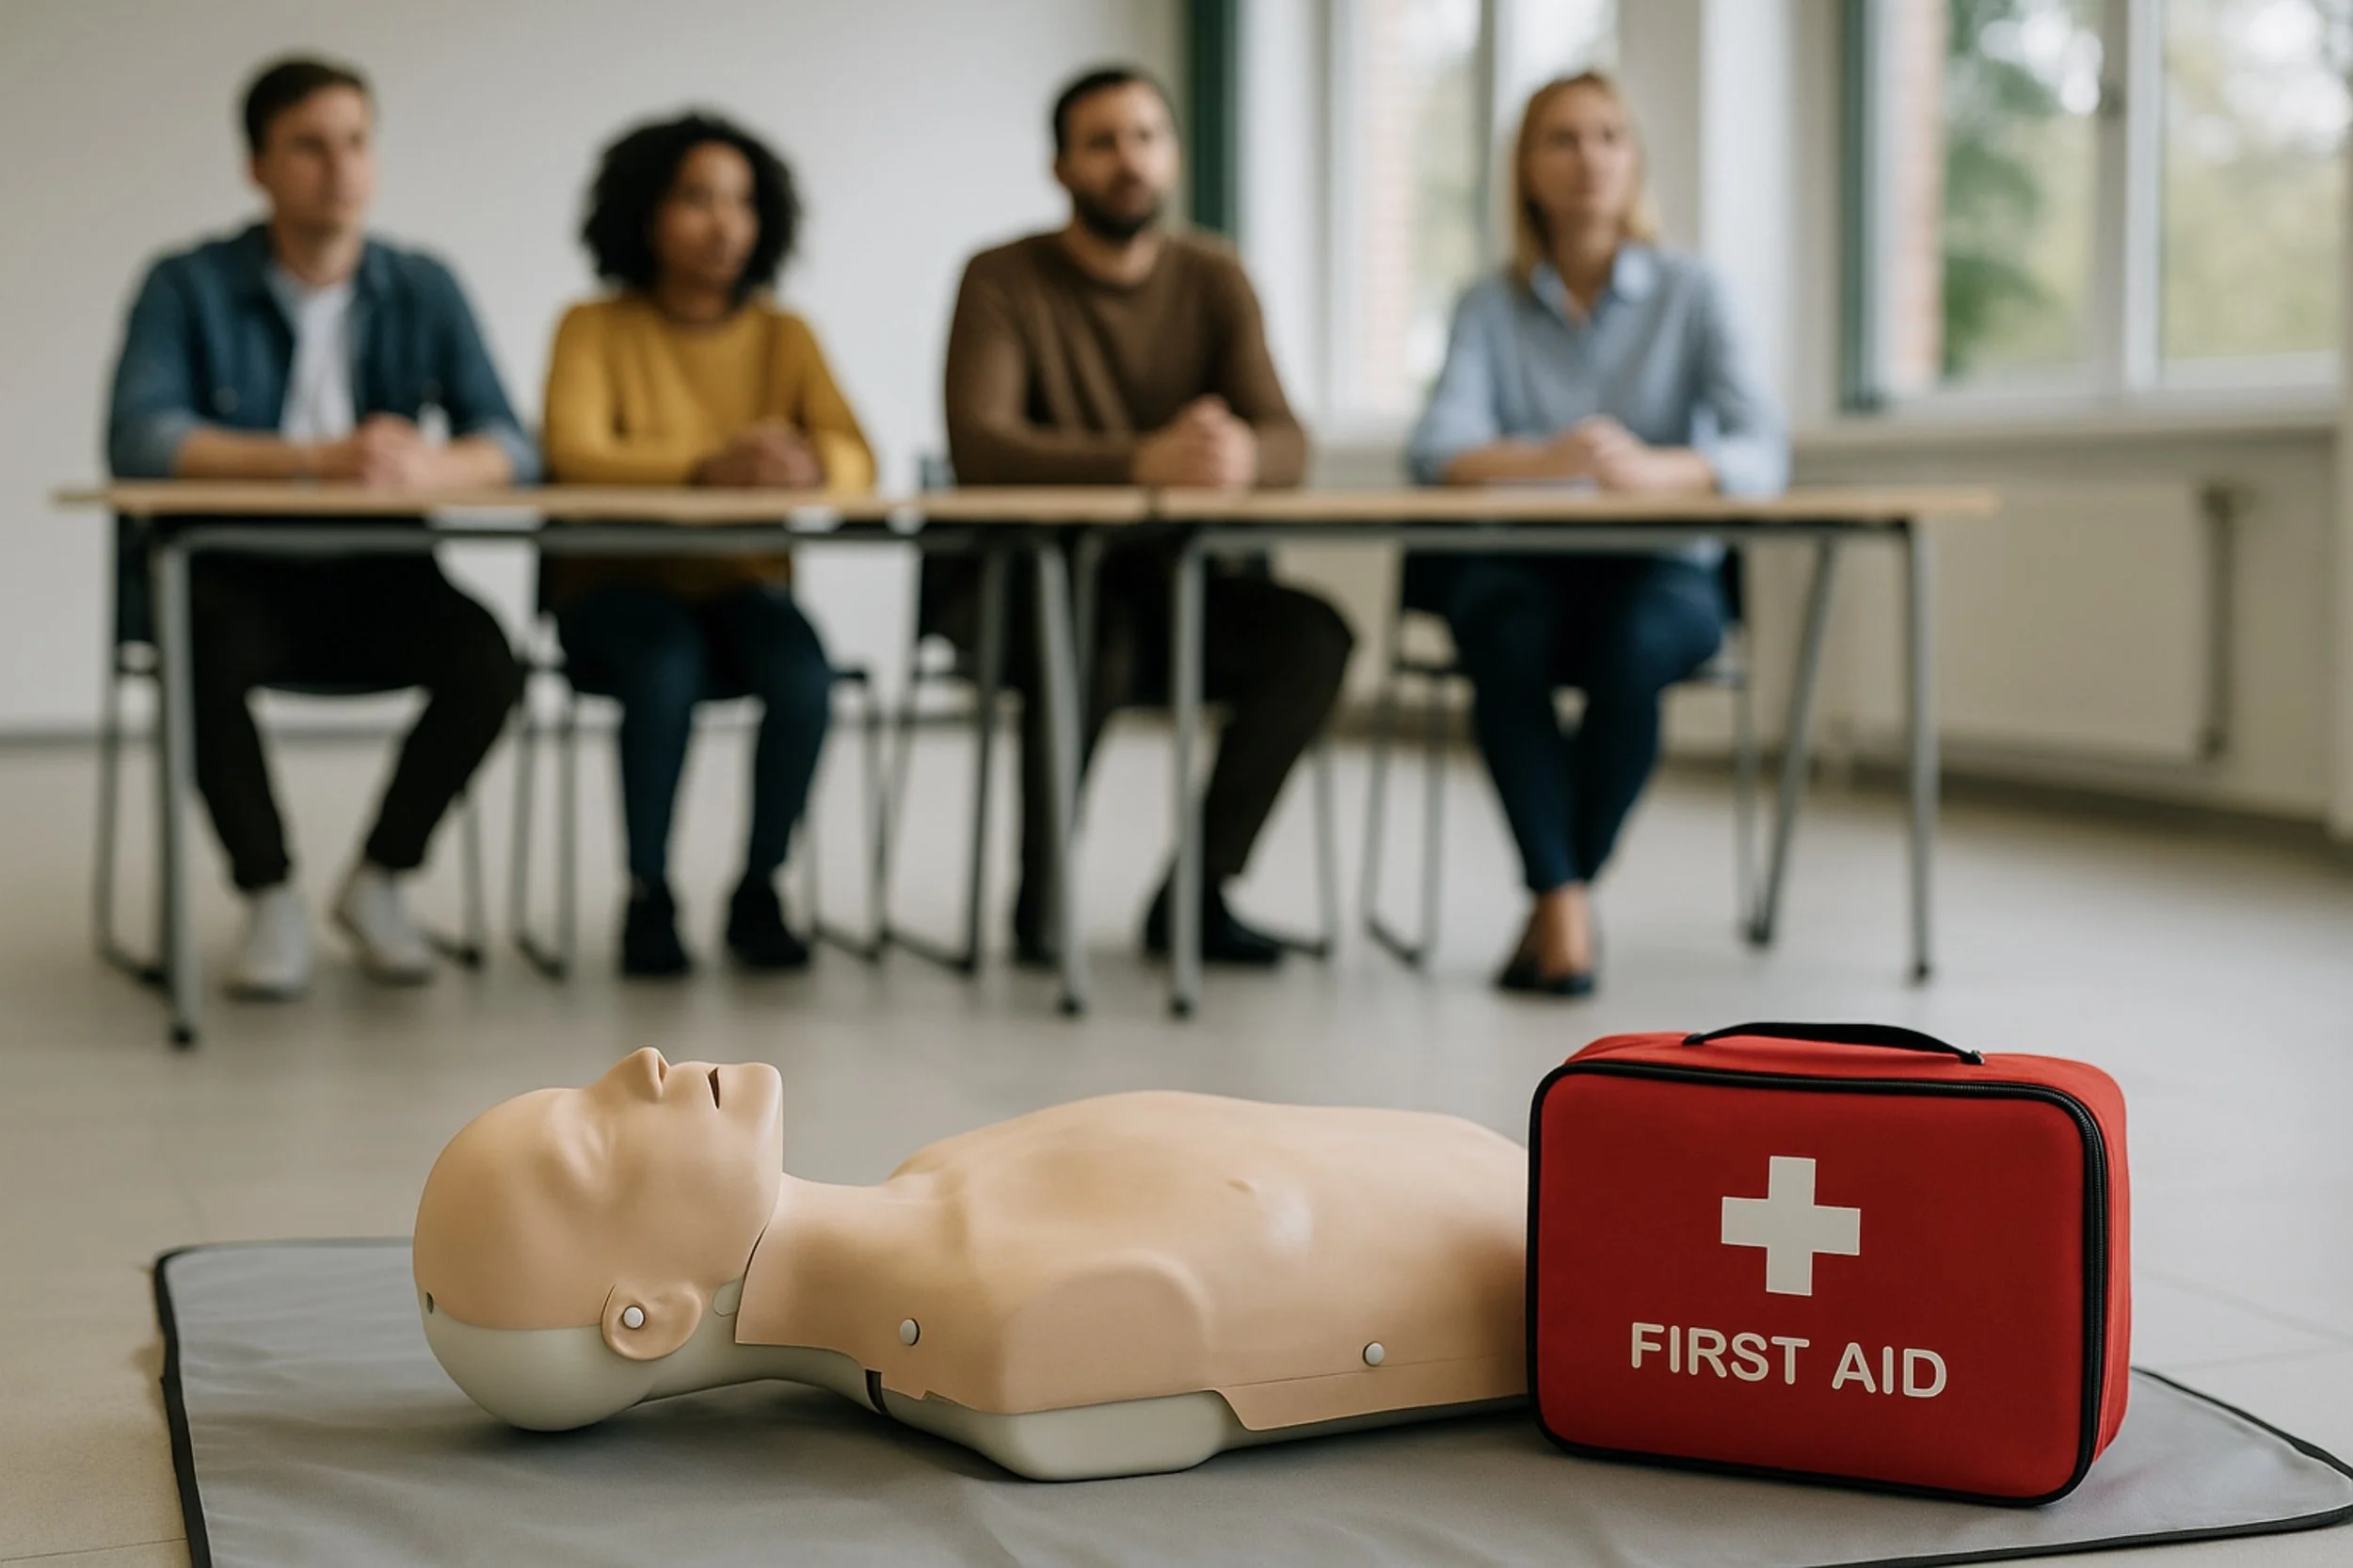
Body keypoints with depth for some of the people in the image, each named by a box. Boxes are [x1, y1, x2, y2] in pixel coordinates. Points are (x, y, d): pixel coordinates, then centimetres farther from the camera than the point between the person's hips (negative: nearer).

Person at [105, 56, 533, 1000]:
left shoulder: (423, 291, 3)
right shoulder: (189, 287, -4)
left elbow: (509, 448, -6)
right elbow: (138, 442, -19)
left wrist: (422, 468, -31)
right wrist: (318, 459, -31)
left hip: (377, 579, 2)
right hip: (237, 576, -2)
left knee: (486, 658, -27)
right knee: (209, 650, -35)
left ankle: (378, 882, -3)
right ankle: (270, 898, -13)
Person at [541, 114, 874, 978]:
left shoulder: (784, 336, 6)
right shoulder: (594, 328, -2)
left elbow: (857, 458, -7)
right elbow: (574, 452, -20)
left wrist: (810, 466, -33)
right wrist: (707, 467, -38)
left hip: (744, 589, 2)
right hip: (618, 589, -2)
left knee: (804, 675, -29)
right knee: (668, 669, -35)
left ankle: (759, 891, -10)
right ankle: (647, 897, -17)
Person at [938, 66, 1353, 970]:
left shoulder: (1212, 280, 3)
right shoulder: (1005, 280, -8)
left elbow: (1288, 446, -9)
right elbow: (979, 445, -26)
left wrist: (1241, 456, -36)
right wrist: (1142, 462, -41)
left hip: (1163, 584, 4)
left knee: (1313, 635, -21)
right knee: (1095, 636, -37)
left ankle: (1198, 894, -9)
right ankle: (1038, 898, -15)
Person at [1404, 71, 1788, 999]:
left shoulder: (1688, 294, 2)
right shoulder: (1490, 307, 6)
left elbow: (1762, 455, -11)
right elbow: (1436, 449, -11)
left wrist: (1655, 467, -34)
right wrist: (1542, 461, -34)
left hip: (1661, 572, -1)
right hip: (1516, 570, 1)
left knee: (1629, 646, -34)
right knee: (1509, 640, -33)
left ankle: (1554, 905, -19)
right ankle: (1565, 901, -32)